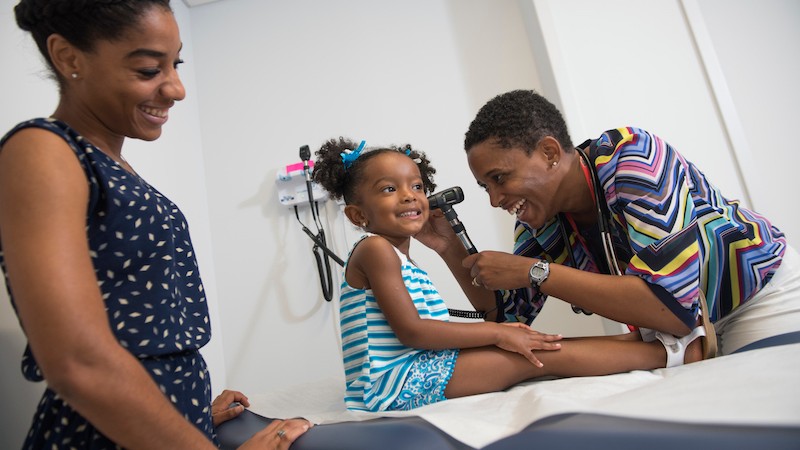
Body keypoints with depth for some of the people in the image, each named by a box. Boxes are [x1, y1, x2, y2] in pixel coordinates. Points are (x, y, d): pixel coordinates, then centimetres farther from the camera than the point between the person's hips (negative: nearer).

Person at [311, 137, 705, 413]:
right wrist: (497, 333, -15)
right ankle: (675, 353, -5)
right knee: (545, 355, -13)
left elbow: (426, 334, 11)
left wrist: (497, 330, -1)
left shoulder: (408, 267, 18)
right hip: (395, 384, -9)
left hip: (418, 375, 9)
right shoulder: (374, 250, -10)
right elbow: (410, 330, -17)